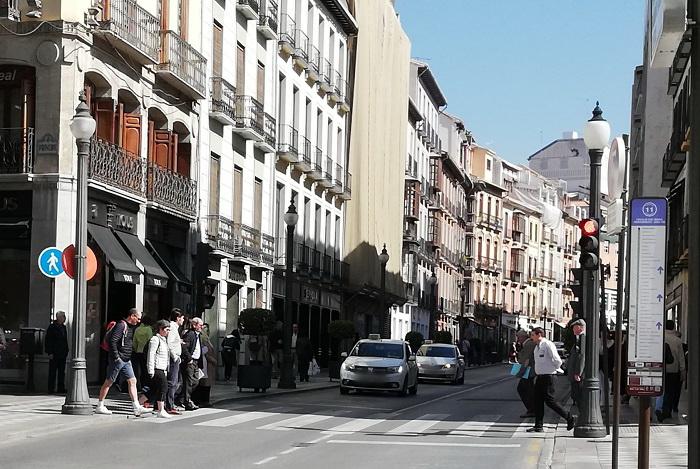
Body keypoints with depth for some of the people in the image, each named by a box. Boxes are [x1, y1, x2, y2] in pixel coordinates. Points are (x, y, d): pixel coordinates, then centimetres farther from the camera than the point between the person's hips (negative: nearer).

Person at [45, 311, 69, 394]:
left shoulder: (63, 327, 14)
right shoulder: (51, 327, -7)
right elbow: (48, 341, -9)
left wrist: (66, 352, 14)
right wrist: (50, 353, -14)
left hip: (62, 354, 7)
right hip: (54, 354, -7)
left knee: (62, 372, 8)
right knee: (52, 372, -2)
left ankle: (61, 388, 13)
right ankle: (51, 389, 1)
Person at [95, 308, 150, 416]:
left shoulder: (130, 327, 15)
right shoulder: (121, 325, -15)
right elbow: (112, 341, -22)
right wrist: (116, 357, -23)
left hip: (126, 360, 9)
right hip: (117, 360, -9)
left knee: (132, 381, 1)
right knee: (109, 382, 0)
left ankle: (137, 407, -2)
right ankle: (100, 406, 9)